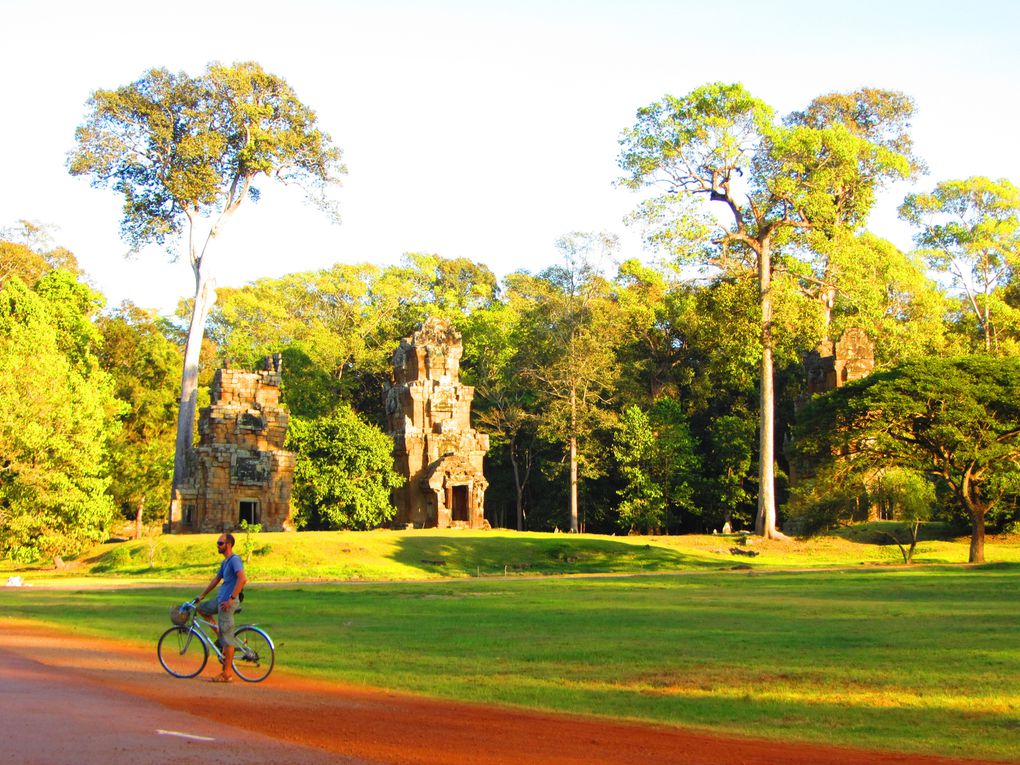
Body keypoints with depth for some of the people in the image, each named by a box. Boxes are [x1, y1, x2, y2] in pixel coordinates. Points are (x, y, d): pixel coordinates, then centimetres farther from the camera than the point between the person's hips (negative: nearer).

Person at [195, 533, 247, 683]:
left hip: (227, 602, -10)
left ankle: (227, 673, -3)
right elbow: (216, 579, 27)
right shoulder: (225, 562, 16)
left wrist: (231, 599, -26)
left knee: (227, 638, -7)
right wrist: (202, 595, 29)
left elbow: (242, 579, -27)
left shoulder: (234, 560, -14)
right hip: (220, 600, 10)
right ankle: (218, 632, 16)